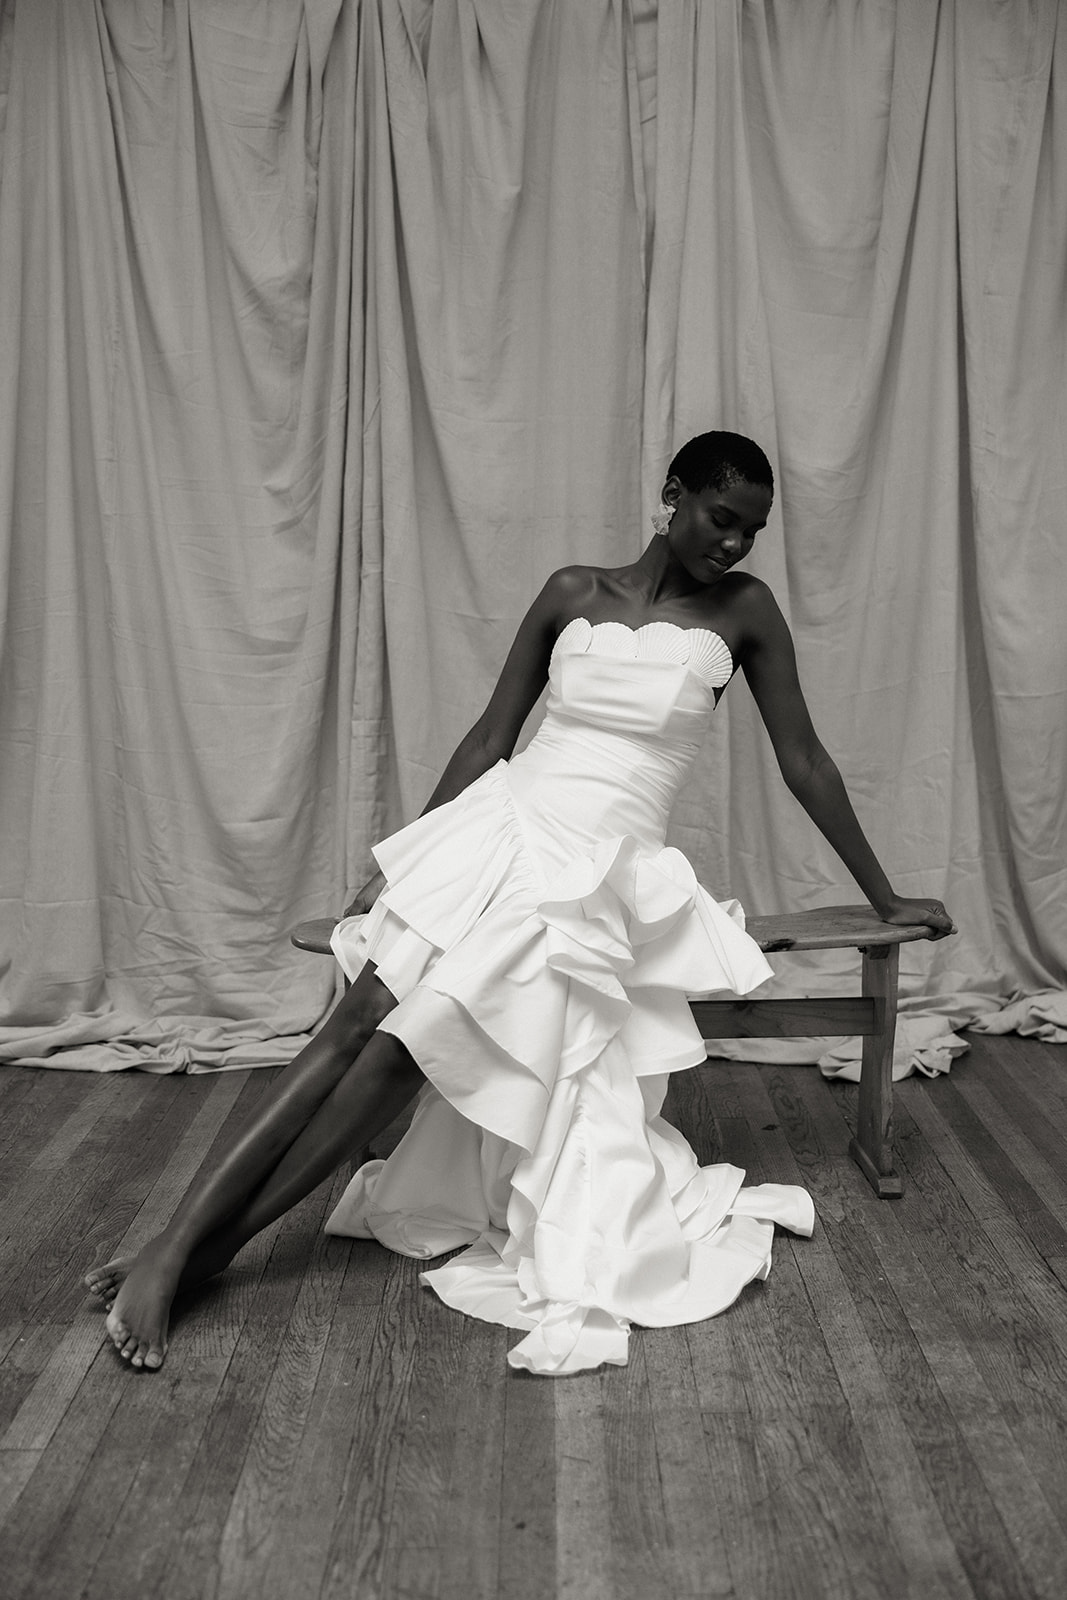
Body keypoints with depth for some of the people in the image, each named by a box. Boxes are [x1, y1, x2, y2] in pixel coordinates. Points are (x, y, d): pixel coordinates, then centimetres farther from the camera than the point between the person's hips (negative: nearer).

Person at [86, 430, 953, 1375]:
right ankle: (174, 1240, -11)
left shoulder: (744, 609, 4)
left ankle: (206, 1247, -12)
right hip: (499, 827, 2)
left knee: (416, 1040, -20)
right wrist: (397, 867, 10)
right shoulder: (572, 593, 9)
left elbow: (804, 763, 9)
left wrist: (885, 899, 14)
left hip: (597, 872, -2)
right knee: (359, 1020, -15)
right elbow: (489, 739, 12)